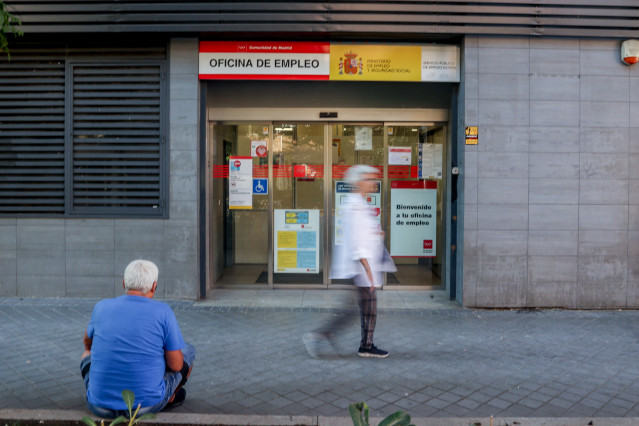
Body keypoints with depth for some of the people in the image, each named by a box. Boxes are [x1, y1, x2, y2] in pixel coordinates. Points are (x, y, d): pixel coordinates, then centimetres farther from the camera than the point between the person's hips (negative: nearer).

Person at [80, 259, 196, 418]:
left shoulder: (101, 307, -2)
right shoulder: (163, 311, -11)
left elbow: (87, 342, 20)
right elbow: (176, 365, -7)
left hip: (100, 407, 3)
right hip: (147, 405, -3)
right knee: (188, 351, 21)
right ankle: (170, 397, 42)